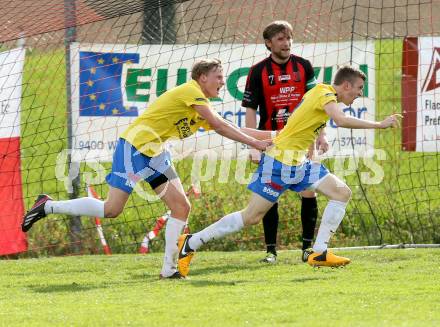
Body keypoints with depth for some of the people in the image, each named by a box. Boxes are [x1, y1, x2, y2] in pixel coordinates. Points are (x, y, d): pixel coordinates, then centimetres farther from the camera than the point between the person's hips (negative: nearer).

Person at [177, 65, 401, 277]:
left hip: (298, 164, 10)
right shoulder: (326, 95, -15)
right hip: (279, 162, -10)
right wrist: (379, 124, -28)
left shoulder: (321, 92, 12)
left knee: (342, 193, -2)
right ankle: (190, 243, 7)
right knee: (251, 217, -5)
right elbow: (341, 120, -33)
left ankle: (319, 253, -3)